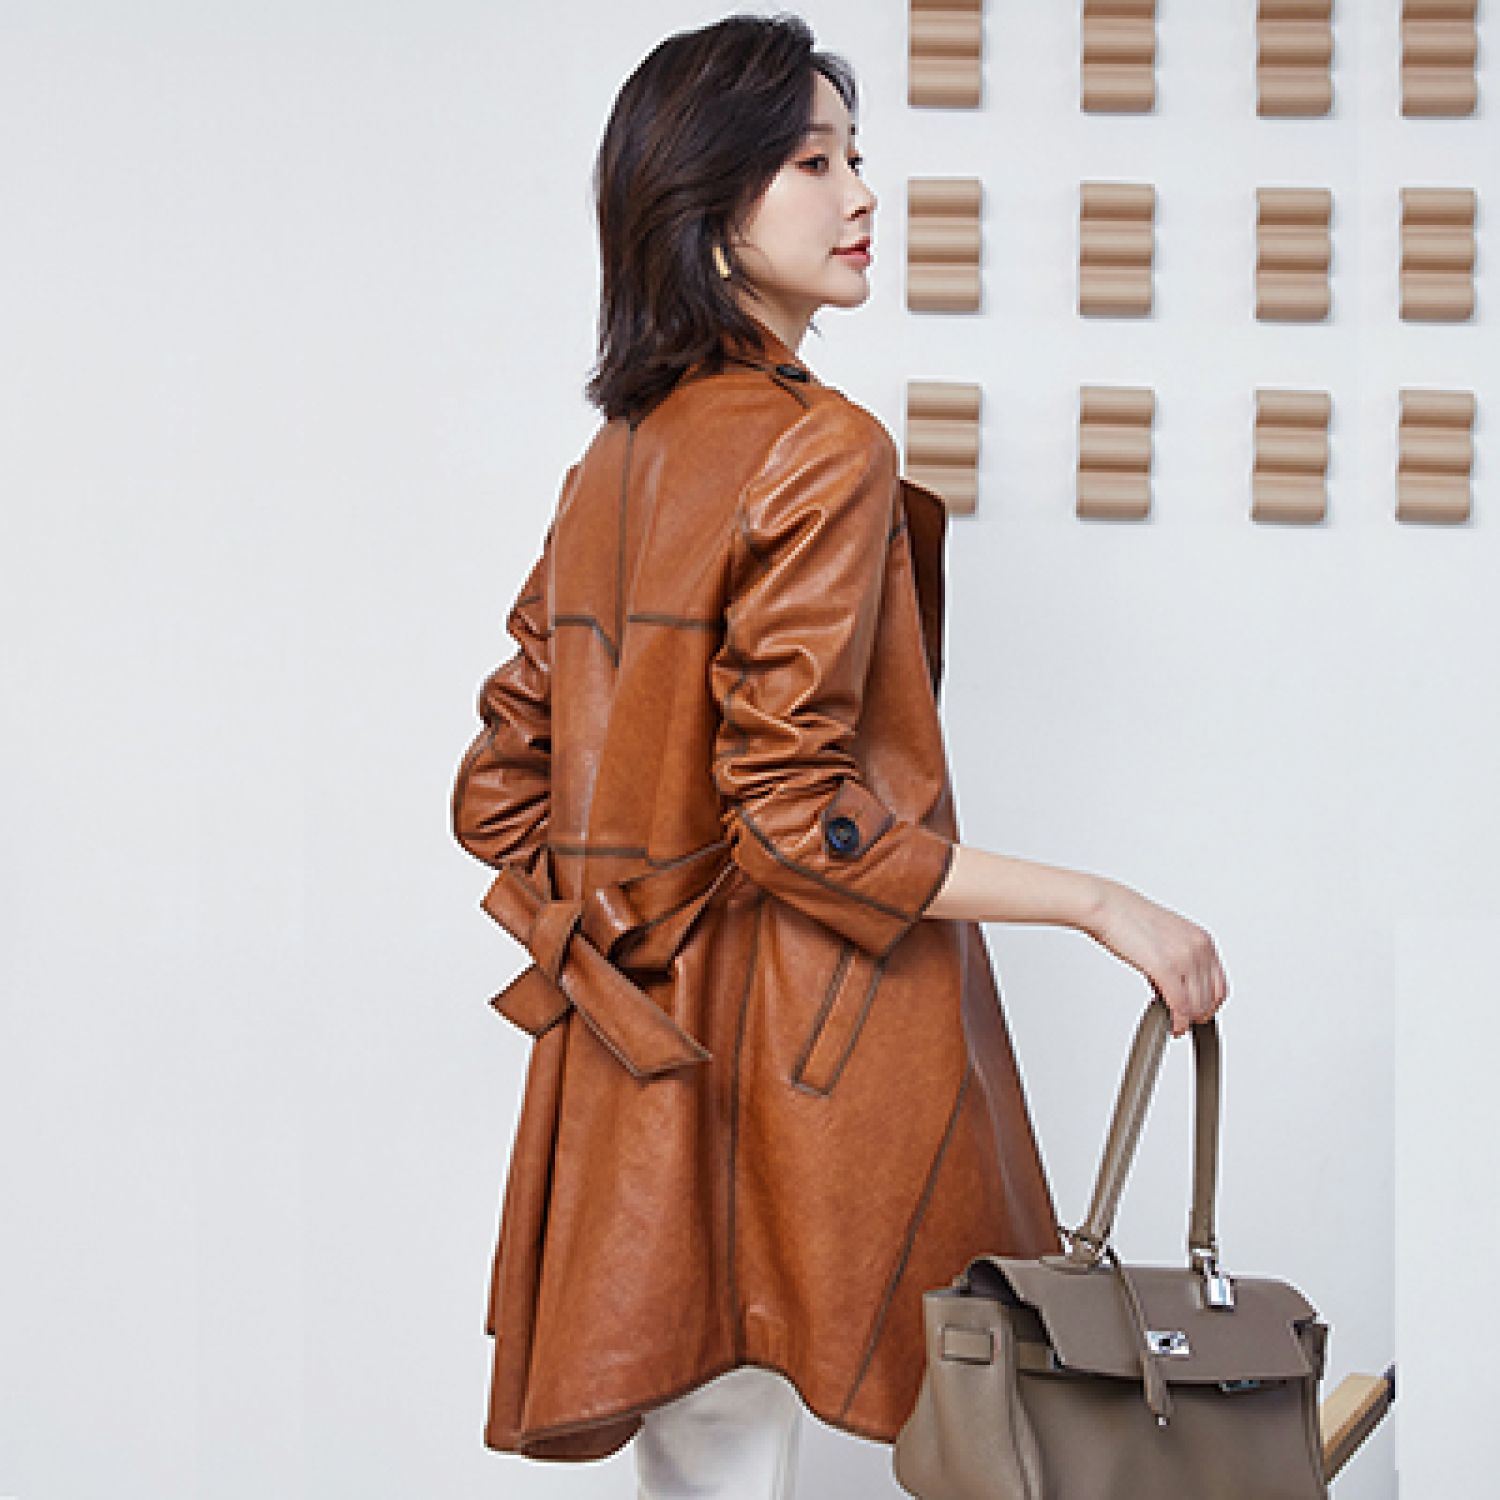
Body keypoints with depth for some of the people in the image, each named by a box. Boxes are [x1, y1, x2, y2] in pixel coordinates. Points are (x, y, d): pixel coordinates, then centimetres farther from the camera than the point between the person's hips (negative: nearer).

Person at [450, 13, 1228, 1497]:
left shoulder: (614, 459, 12)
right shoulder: (822, 449, -13)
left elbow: (498, 793, 14)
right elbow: (800, 817, -18)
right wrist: (1104, 904, -14)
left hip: (639, 1064, 8)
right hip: (798, 1063, -8)